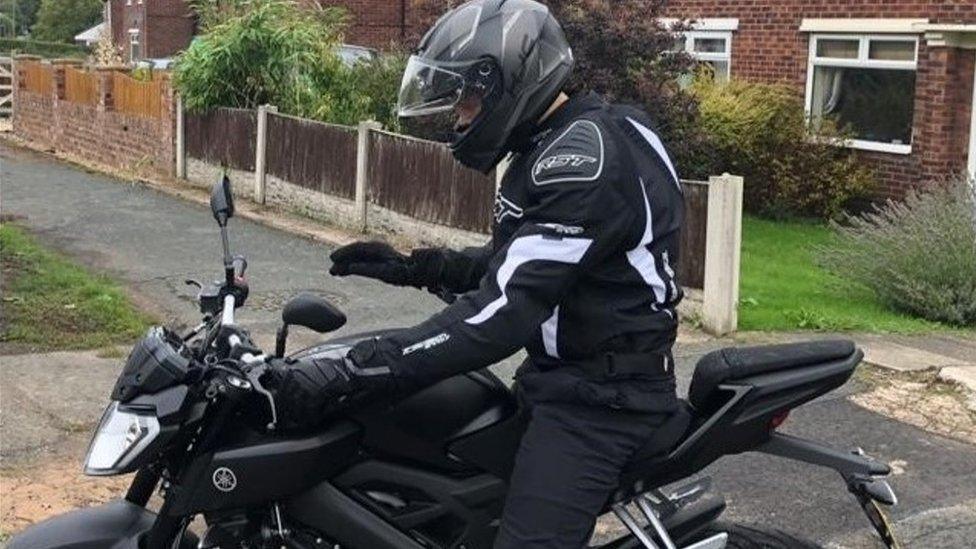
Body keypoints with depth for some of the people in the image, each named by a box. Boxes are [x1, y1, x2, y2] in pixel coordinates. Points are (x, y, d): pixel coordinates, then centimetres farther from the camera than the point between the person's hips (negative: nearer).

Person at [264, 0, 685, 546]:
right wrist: (415, 267, 9)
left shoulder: (584, 160, -24)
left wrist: (345, 373, -31)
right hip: (569, 375, 11)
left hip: (602, 395, -11)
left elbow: (501, 313, -31)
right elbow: (513, 265, 22)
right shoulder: (556, 146, 11)